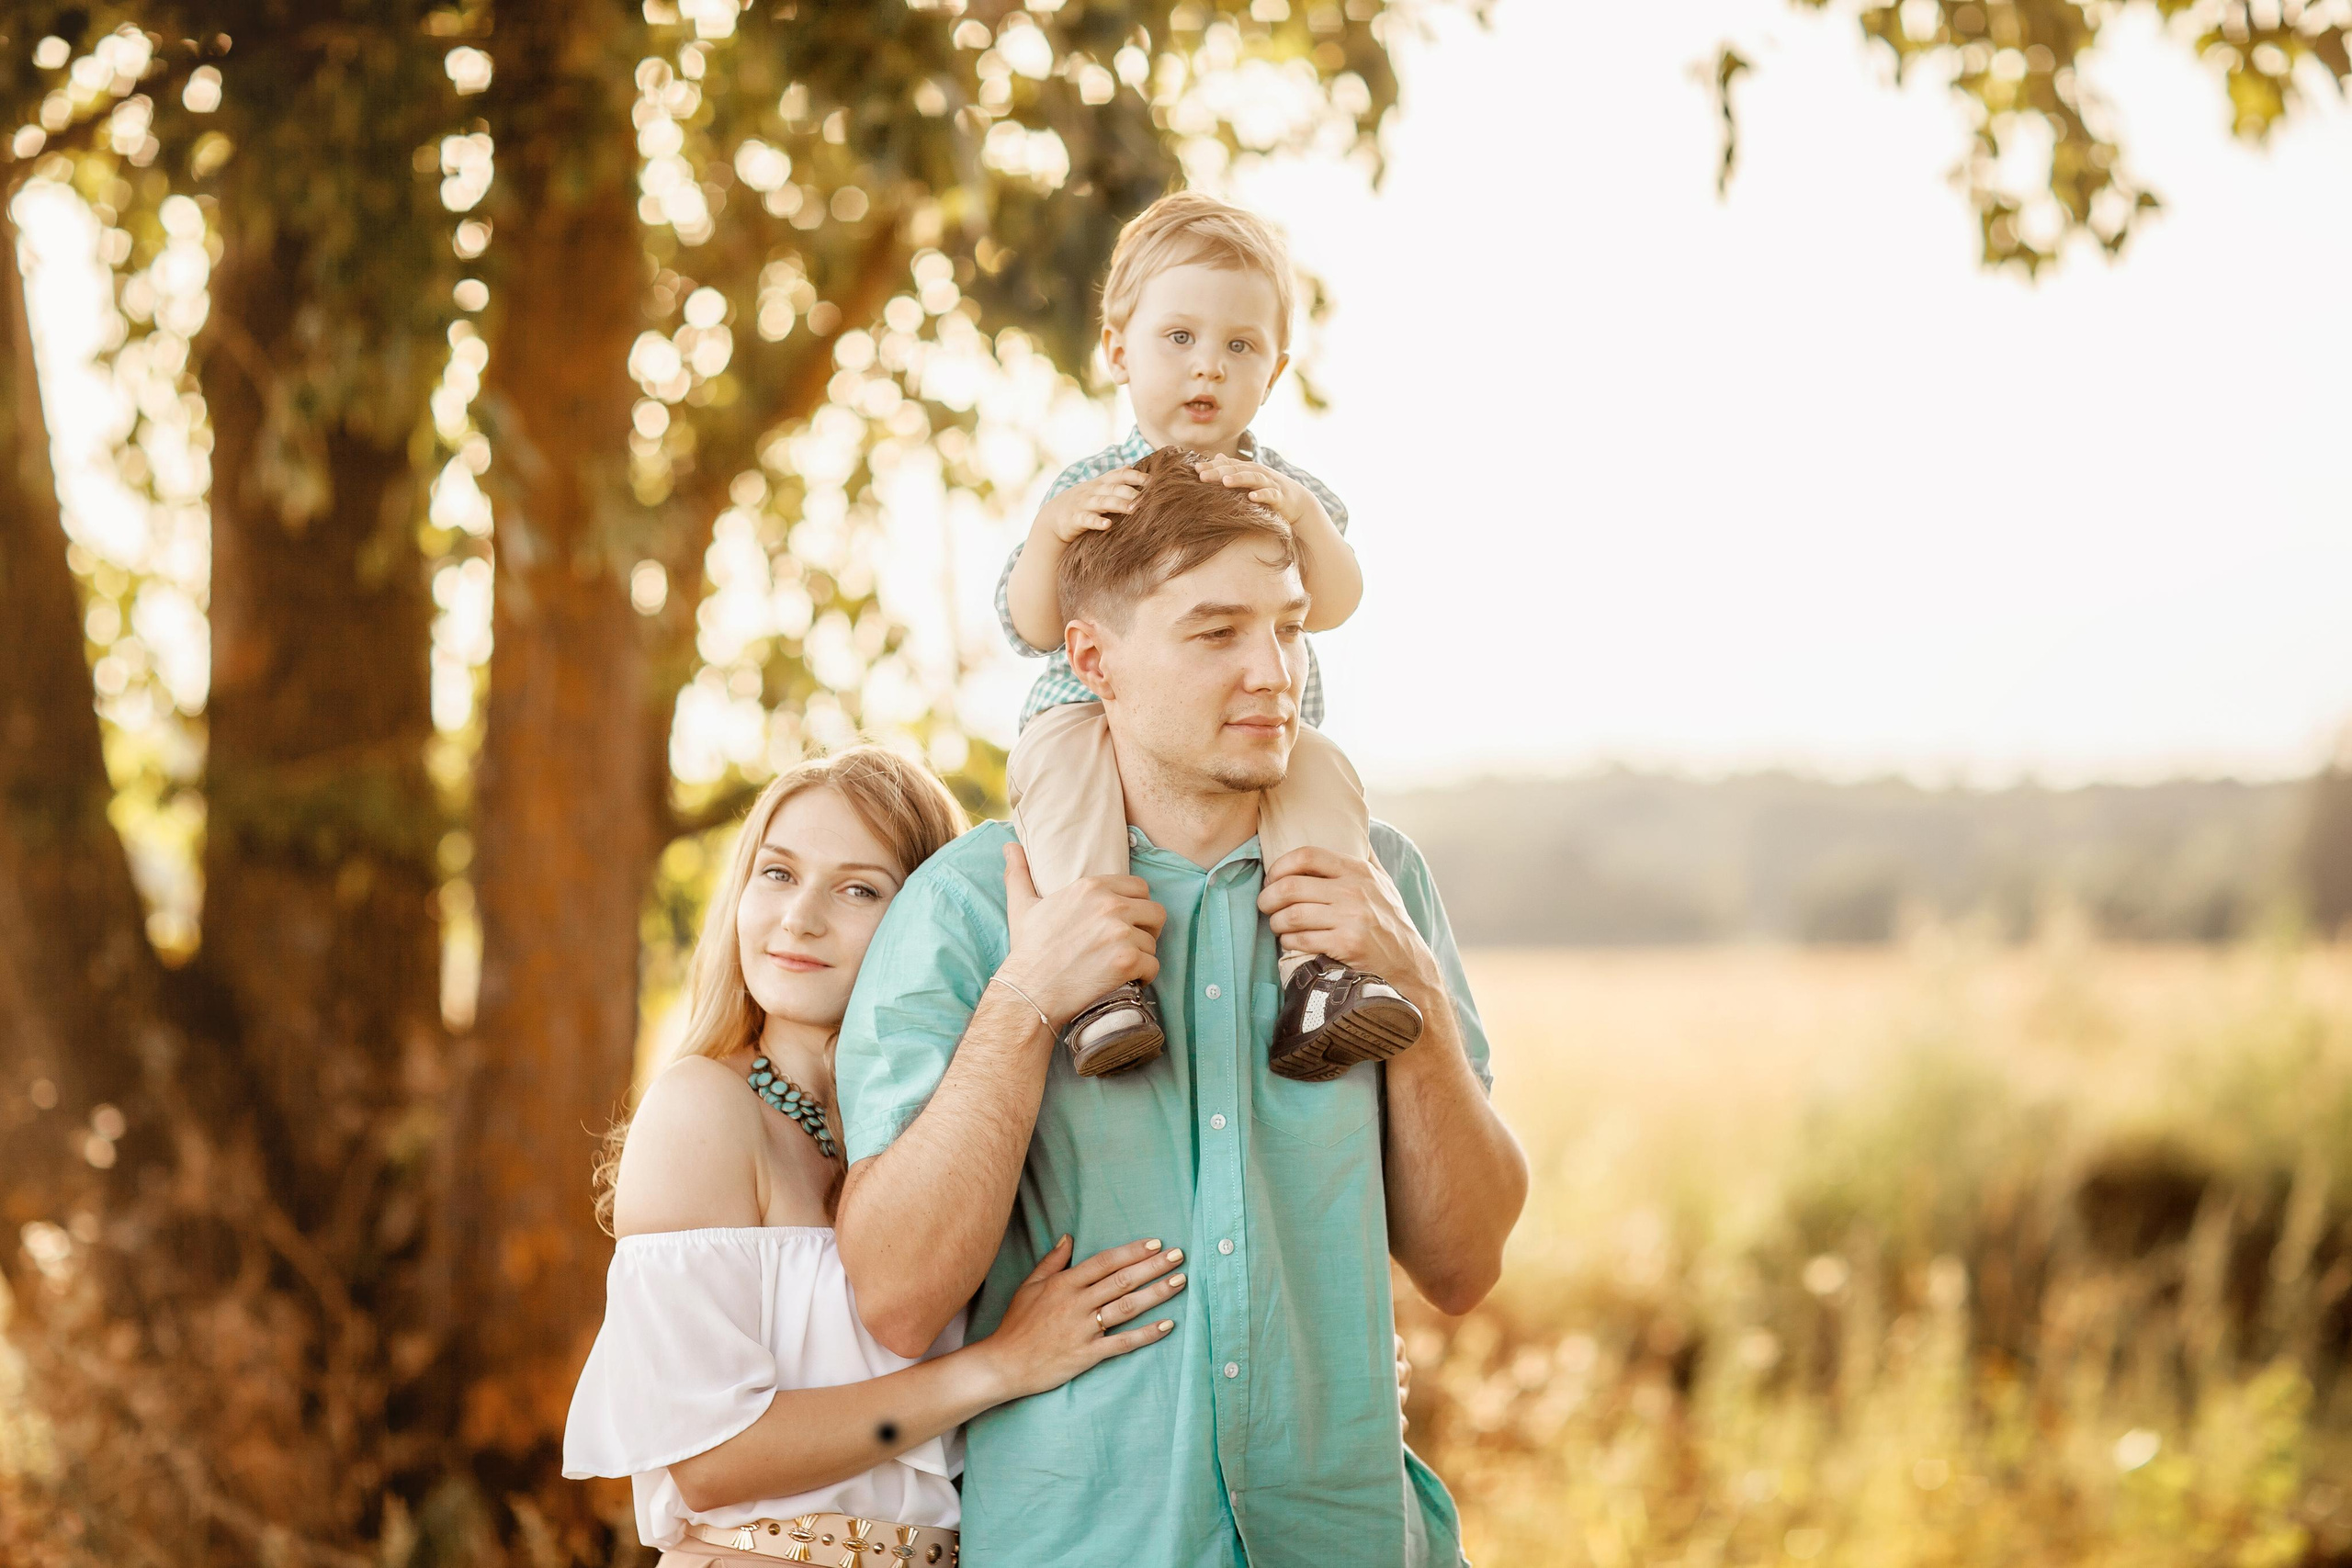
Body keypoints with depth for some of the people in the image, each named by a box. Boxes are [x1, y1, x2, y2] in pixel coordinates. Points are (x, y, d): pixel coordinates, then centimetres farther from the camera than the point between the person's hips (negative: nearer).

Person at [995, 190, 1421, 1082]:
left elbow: (1330, 607, -9)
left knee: (1321, 772, -28)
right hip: (1103, 712, -1)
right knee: (1060, 751, -32)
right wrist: (1052, 529, -20)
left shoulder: (1282, 488, 7)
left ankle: (1315, 971, -31)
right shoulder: (1087, 488, 5)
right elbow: (1031, 630, -3)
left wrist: (1303, 514, -26)